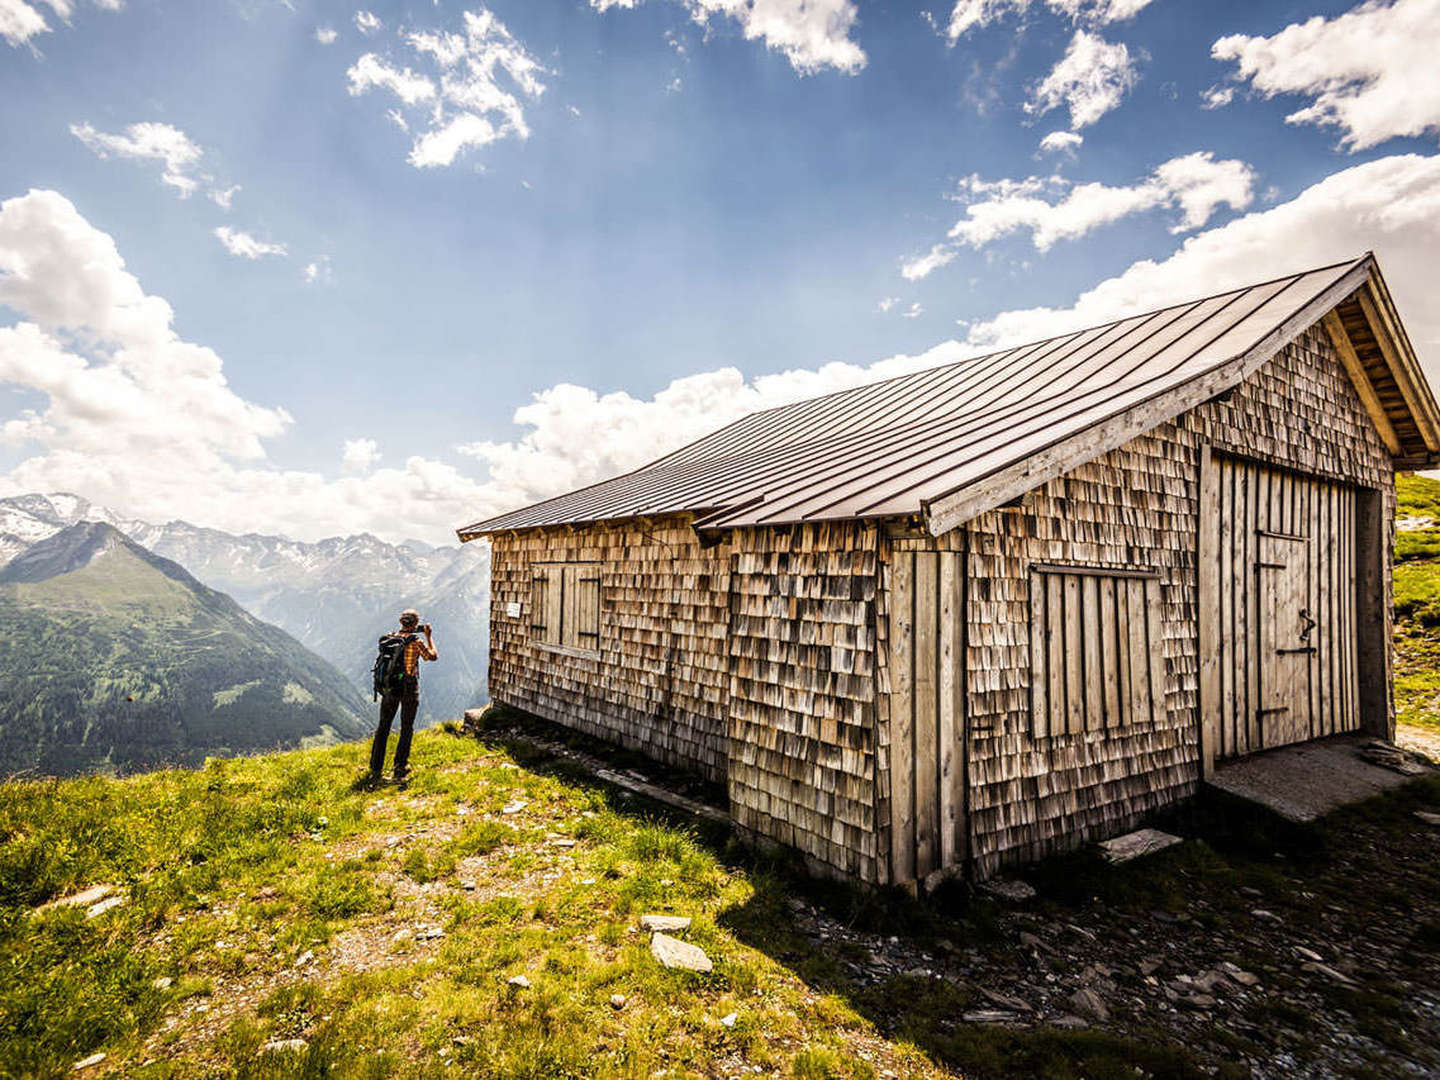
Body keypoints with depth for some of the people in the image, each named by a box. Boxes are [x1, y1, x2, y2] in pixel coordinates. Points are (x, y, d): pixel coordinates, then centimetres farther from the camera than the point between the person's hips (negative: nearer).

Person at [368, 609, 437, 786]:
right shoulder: (415, 641, -12)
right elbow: (433, 656, -1)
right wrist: (429, 636, 6)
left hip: (389, 687, 4)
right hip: (409, 689, -4)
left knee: (383, 728, 13)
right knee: (406, 730, 7)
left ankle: (375, 770, 17)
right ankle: (400, 770, 8)